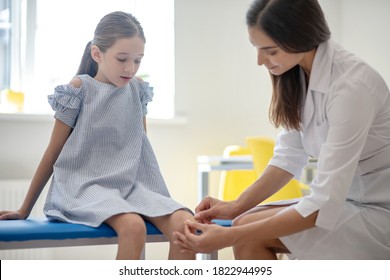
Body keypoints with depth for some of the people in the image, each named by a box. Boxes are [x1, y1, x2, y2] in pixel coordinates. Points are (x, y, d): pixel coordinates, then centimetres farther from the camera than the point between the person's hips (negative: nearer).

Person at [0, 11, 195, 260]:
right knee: (133, 226, -36)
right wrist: (25, 210, 4)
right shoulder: (79, 89, -3)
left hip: (131, 185, 5)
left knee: (185, 224, -24)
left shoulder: (137, 89, 10)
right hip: (86, 185, -5)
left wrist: (156, 199, 22)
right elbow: (53, 152, 2)